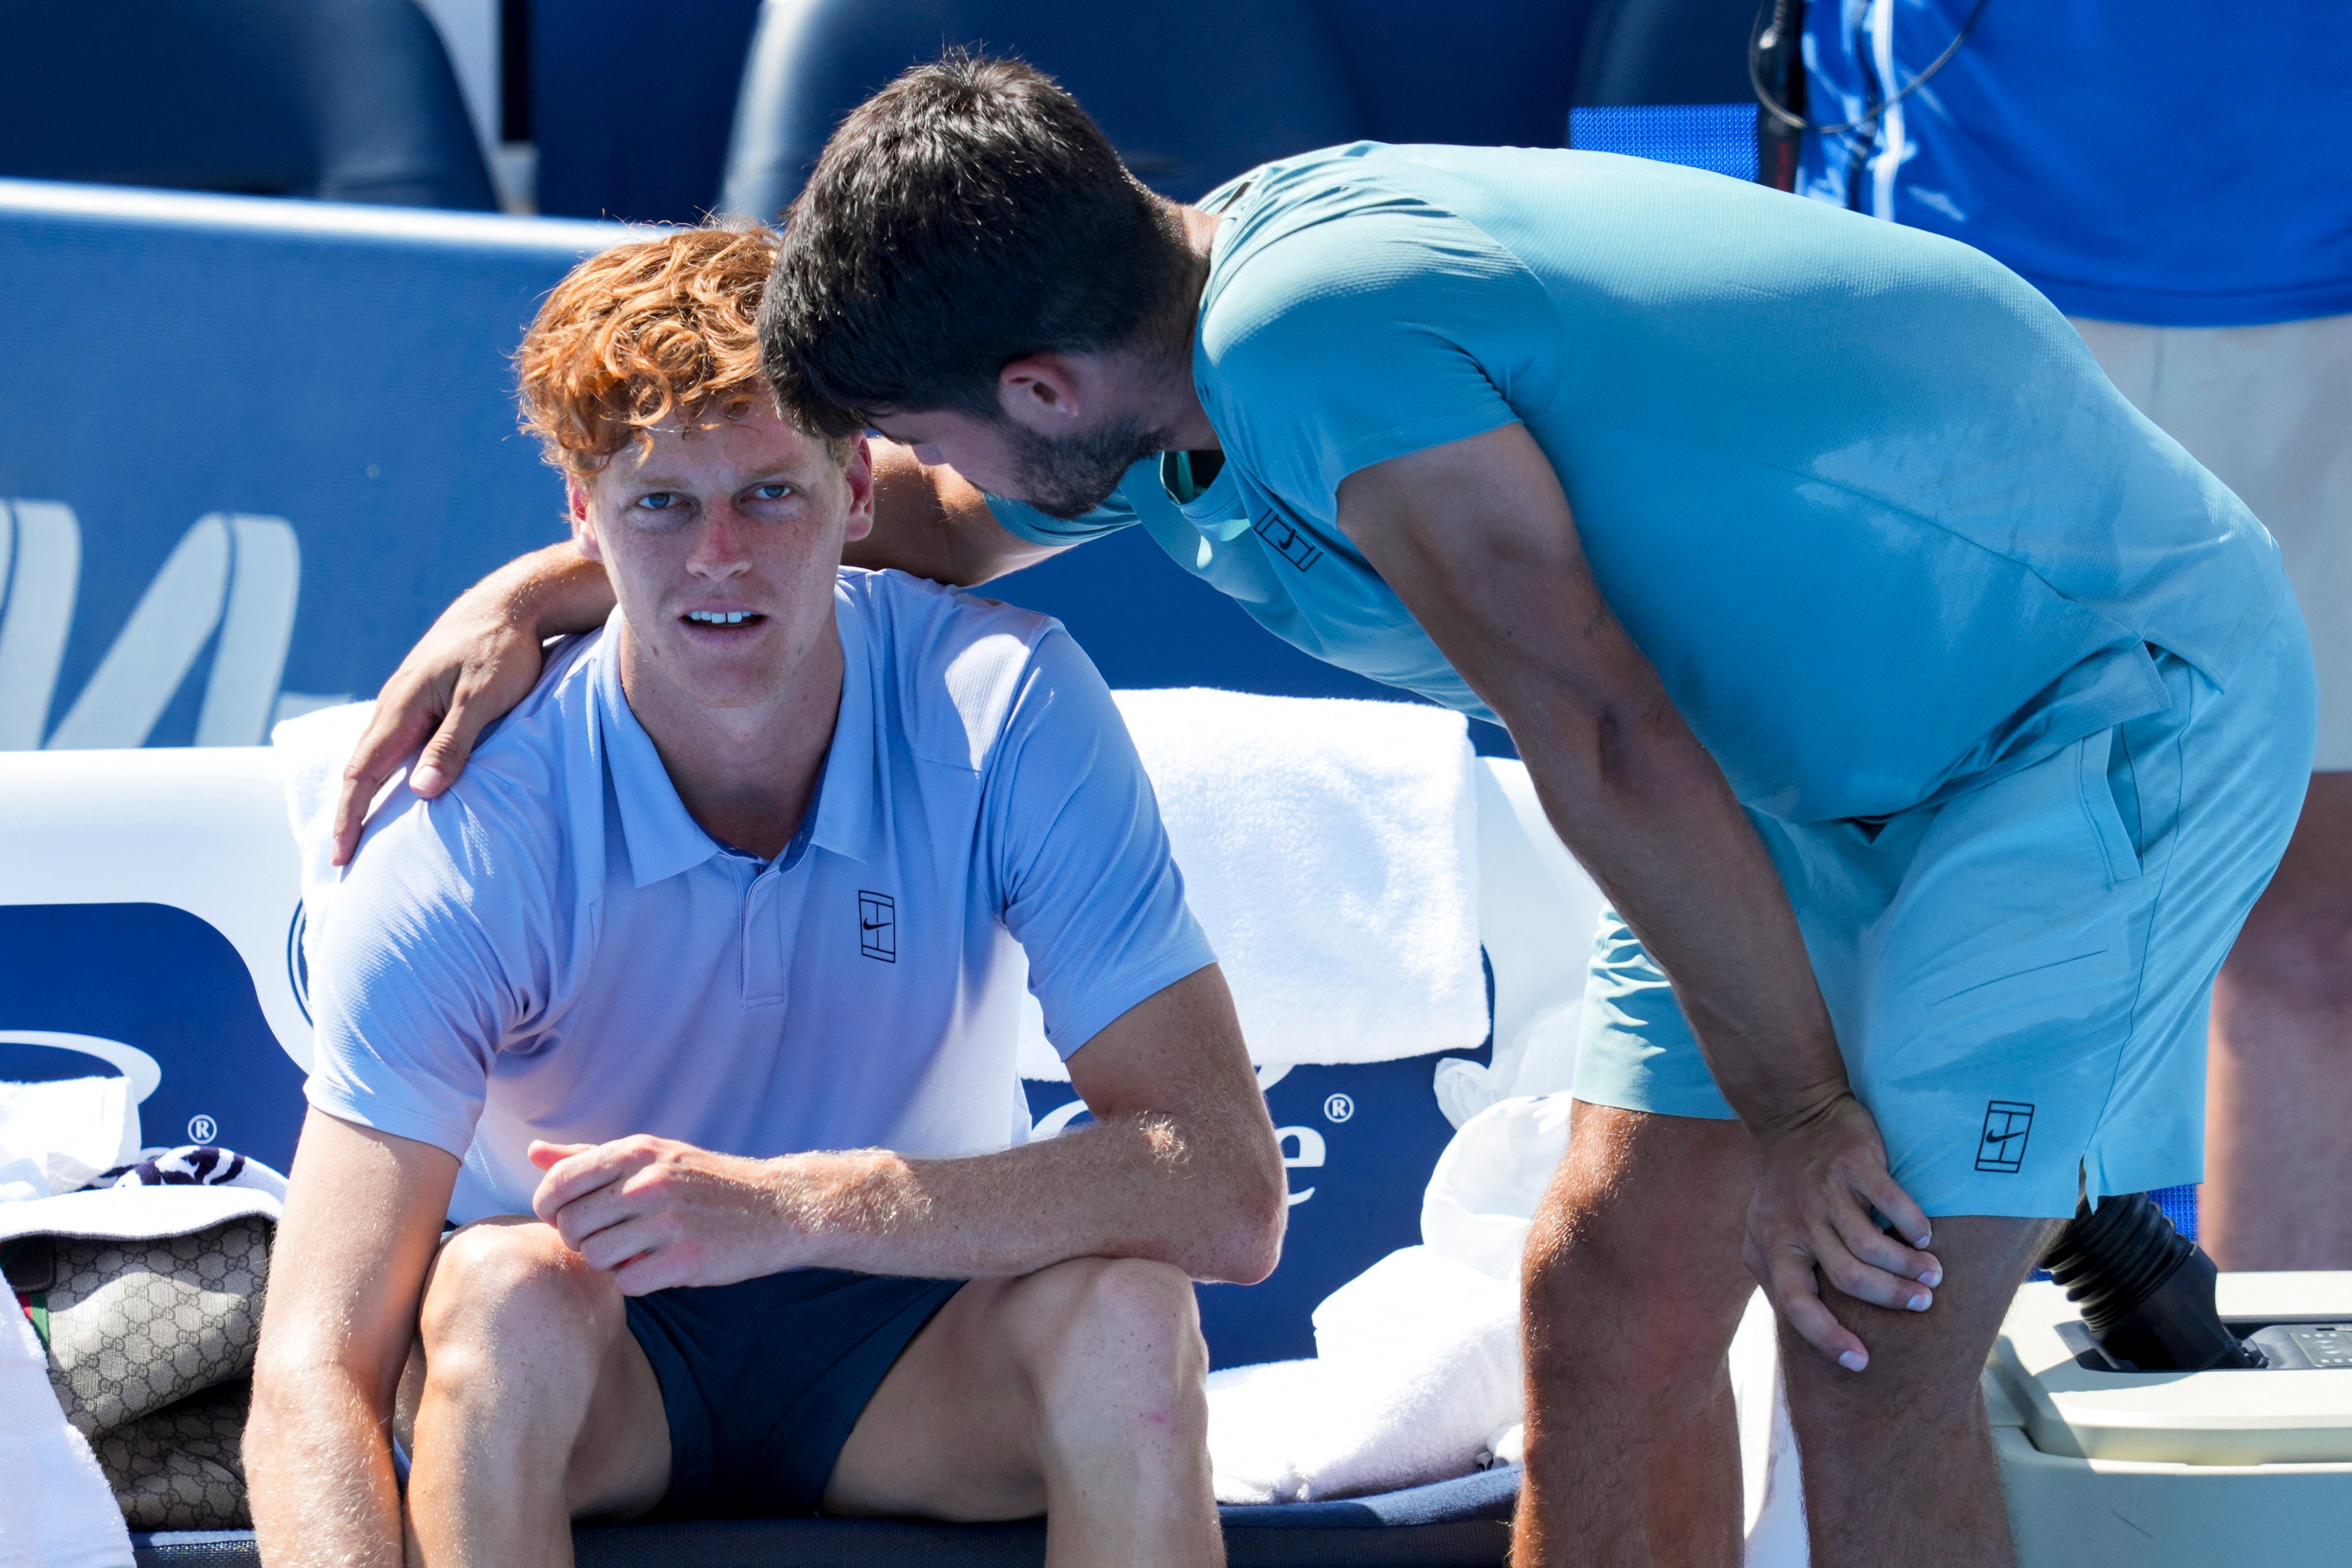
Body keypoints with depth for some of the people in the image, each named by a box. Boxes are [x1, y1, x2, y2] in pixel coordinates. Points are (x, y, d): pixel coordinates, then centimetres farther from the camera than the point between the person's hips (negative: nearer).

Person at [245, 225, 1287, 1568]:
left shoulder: (1003, 712, -19)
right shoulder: (473, 828, -22)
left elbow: (1229, 1193, -27)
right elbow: (313, 1382, -28)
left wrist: (794, 1203, -37)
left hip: (902, 1360, 1)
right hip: (587, 1381, -1)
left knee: (1120, 1309, -30)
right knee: (505, 1289, -34)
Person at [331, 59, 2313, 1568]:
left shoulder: (1320, 345, -29)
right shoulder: (1208, 323, 1)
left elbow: (1601, 740, -27)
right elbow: (915, 523, 22)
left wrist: (1792, 1107, -16)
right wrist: (542, 590, 16)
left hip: (2114, 688, -10)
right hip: (1837, 755, 10)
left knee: (1869, 1350, -16)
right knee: (1611, 1289, 6)